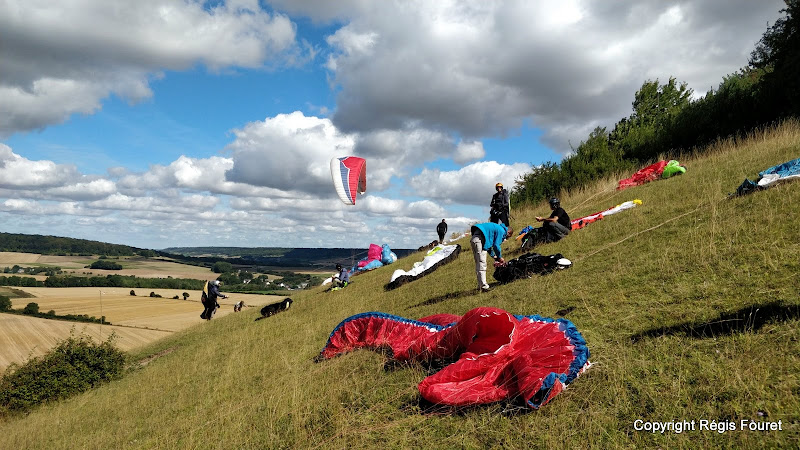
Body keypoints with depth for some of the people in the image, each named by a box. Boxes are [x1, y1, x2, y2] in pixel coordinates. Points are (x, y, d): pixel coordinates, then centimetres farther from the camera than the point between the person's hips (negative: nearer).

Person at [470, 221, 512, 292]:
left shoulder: (497, 228, 26)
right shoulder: (501, 231, -2)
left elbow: (489, 244, 28)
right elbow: (496, 245, -7)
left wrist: (494, 256, 25)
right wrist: (500, 257, 6)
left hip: (473, 239, 10)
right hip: (479, 240, -10)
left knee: (478, 264, 13)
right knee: (482, 264, -11)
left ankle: (480, 286, 18)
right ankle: (484, 286, -14)